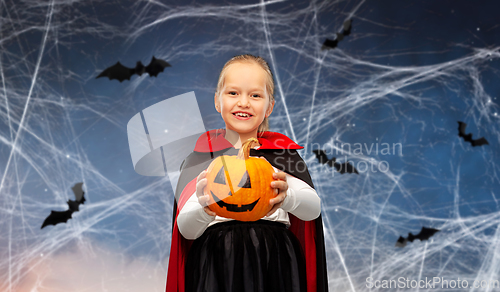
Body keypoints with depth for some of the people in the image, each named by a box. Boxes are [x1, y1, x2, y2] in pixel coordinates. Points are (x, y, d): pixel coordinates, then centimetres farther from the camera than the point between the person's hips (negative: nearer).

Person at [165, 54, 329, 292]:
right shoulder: (202, 156, 4)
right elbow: (186, 229, -4)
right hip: (217, 268, -1)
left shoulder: (281, 151, 7)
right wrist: (205, 210, -27)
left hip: (274, 265, 1)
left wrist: (287, 196, -29)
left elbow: (313, 209, -7)